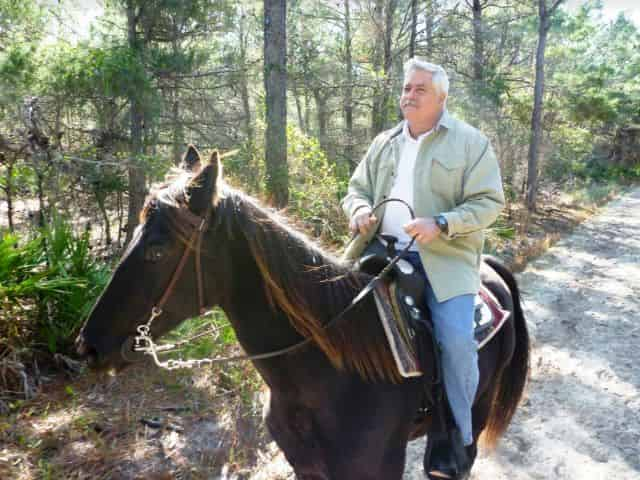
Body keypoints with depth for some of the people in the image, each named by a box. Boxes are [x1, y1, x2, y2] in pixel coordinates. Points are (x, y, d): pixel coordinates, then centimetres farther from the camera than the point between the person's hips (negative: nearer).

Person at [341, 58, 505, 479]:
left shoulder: (471, 141, 2)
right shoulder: (384, 143, 17)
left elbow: (489, 202, -3)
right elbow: (356, 189, 21)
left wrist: (440, 225, -20)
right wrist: (360, 211, -4)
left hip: (446, 257, -4)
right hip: (384, 253, 5)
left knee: (456, 340, -20)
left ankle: (457, 439, 1)